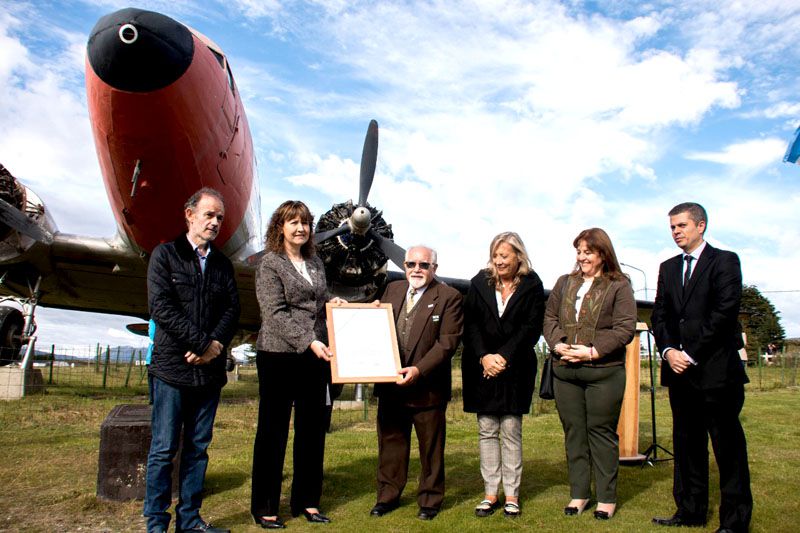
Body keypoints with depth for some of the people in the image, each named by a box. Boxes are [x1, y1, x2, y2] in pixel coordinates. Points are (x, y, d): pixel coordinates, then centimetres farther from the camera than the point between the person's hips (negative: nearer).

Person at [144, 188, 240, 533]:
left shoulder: (222, 264, 14)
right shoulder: (165, 255, 1)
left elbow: (232, 308, 6)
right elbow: (161, 307, -10)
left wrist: (216, 344, -12)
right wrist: (202, 343, -14)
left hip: (209, 370, 4)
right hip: (173, 367, -4)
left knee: (198, 448, 9)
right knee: (164, 449, 1)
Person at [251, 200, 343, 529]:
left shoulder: (316, 263, 13)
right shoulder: (270, 263, -4)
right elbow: (276, 314, -13)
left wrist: (332, 303, 1)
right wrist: (309, 342, -22)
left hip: (314, 357, 6)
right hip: (279, 356, -5)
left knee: (313, 431, 10)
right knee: (273, 432, 5)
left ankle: (306, 501, 24)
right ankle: (264, 508, 18)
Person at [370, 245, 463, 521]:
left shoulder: (449, 297, -8)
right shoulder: (392, 289, 9)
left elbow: (447, 342, -15)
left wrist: (419, 369, -23)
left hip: (428, 387, -4)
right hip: (390, 384, 5)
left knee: (430, 446, 11)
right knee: (390, 442, 16)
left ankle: (430, 499, 28)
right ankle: (388, 495, 31)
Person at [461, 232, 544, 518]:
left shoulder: (532, 285, 0)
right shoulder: (480, 282, 5)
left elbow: (531, 328, -5)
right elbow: (470, 323, 1)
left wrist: (503, 357, -12)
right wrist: (483, 357, -10)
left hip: (515, 366, -2)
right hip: (482, 366, 2)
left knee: (511, 431, 1)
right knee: (486, 430, 5)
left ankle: (512, 494, 12)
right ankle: (490, 493, 14)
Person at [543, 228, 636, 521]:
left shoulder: (619, 286, -1)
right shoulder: (564, 283, 14)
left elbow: (625, 328, -8)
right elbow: (549, 317, 12)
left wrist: (594, 351, -16)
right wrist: (557, 344, -6)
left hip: (603, 372, -4)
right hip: (565, 370, 4)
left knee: (601, 431, 4)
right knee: (573, 431, 10)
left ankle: (606, 497, 17)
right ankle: (579, 493, 21)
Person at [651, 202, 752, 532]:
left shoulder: (725, 261, -1)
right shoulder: (668, 268, 17)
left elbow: (725, 312, -11)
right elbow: (659, 315, 12)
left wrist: (692, 354, -13)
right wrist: (668, 350, -5)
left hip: (716, 369, -6)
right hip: (679, 369, 6)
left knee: (728, 445, 1)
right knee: (686, 444, 11)